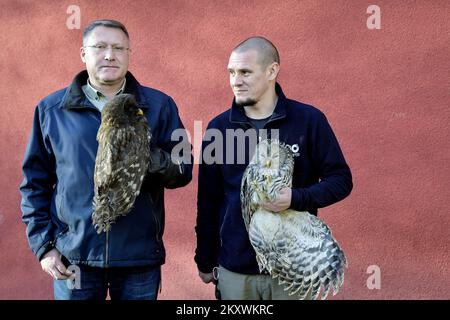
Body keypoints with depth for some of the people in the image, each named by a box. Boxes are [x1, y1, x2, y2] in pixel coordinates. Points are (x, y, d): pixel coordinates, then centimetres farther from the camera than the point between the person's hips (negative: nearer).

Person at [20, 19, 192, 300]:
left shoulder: (159, 105, 3)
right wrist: (43, 244, 1)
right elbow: (34, 181, 8)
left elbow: (184, 170, 0)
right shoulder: (51, 108, 4)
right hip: (73, 257, 0)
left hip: (140, 256, 0)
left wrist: (155, 159, -21)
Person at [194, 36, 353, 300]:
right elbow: (207, 201, 6)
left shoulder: (309, 120, -6)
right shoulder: (218, 127, 1)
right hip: (234, 271, 2)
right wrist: (205, 261, 9)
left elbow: (341, 180, -3)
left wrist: (296, 198, -20)